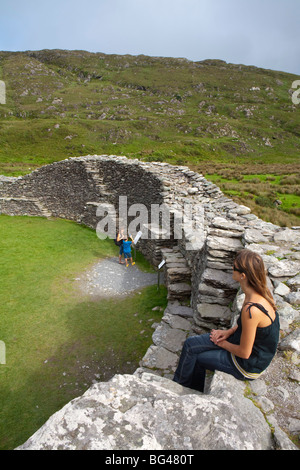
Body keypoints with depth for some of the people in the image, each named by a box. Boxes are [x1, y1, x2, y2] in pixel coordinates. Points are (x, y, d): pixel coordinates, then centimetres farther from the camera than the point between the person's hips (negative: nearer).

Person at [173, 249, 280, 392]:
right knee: (190, 344, 7)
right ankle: (196, 391, 28)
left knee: (192, 354, 5)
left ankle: (178, 387, 36)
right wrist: (229, 331, 1)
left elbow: (244, 353, -24)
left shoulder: (251, 309, -37)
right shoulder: (261, 292, -9)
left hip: (249, 365, -8)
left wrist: (222, 343, -7)